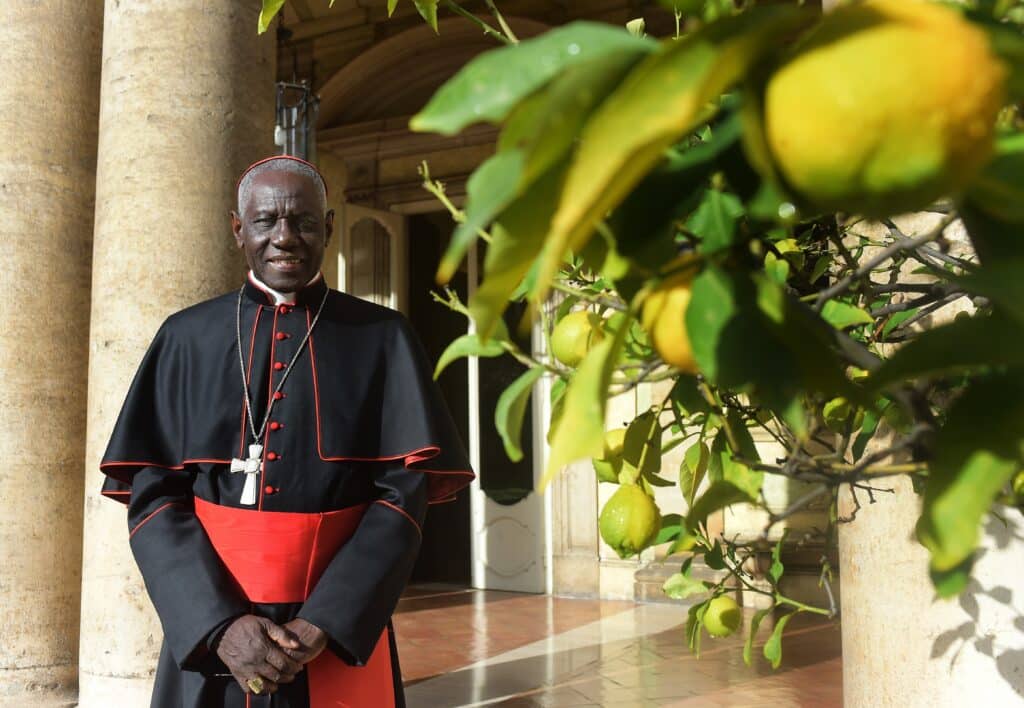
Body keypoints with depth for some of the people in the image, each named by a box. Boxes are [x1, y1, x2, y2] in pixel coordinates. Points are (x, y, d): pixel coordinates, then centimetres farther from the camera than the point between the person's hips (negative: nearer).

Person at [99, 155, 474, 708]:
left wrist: (325, 623, -15)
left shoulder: (381, 338, -1)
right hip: (208, 635, 1)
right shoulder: (187, 338, 2)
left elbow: (406, 492, -5)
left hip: (342, 634, -1)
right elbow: (151, 496, -1)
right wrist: (220, 623, -14)